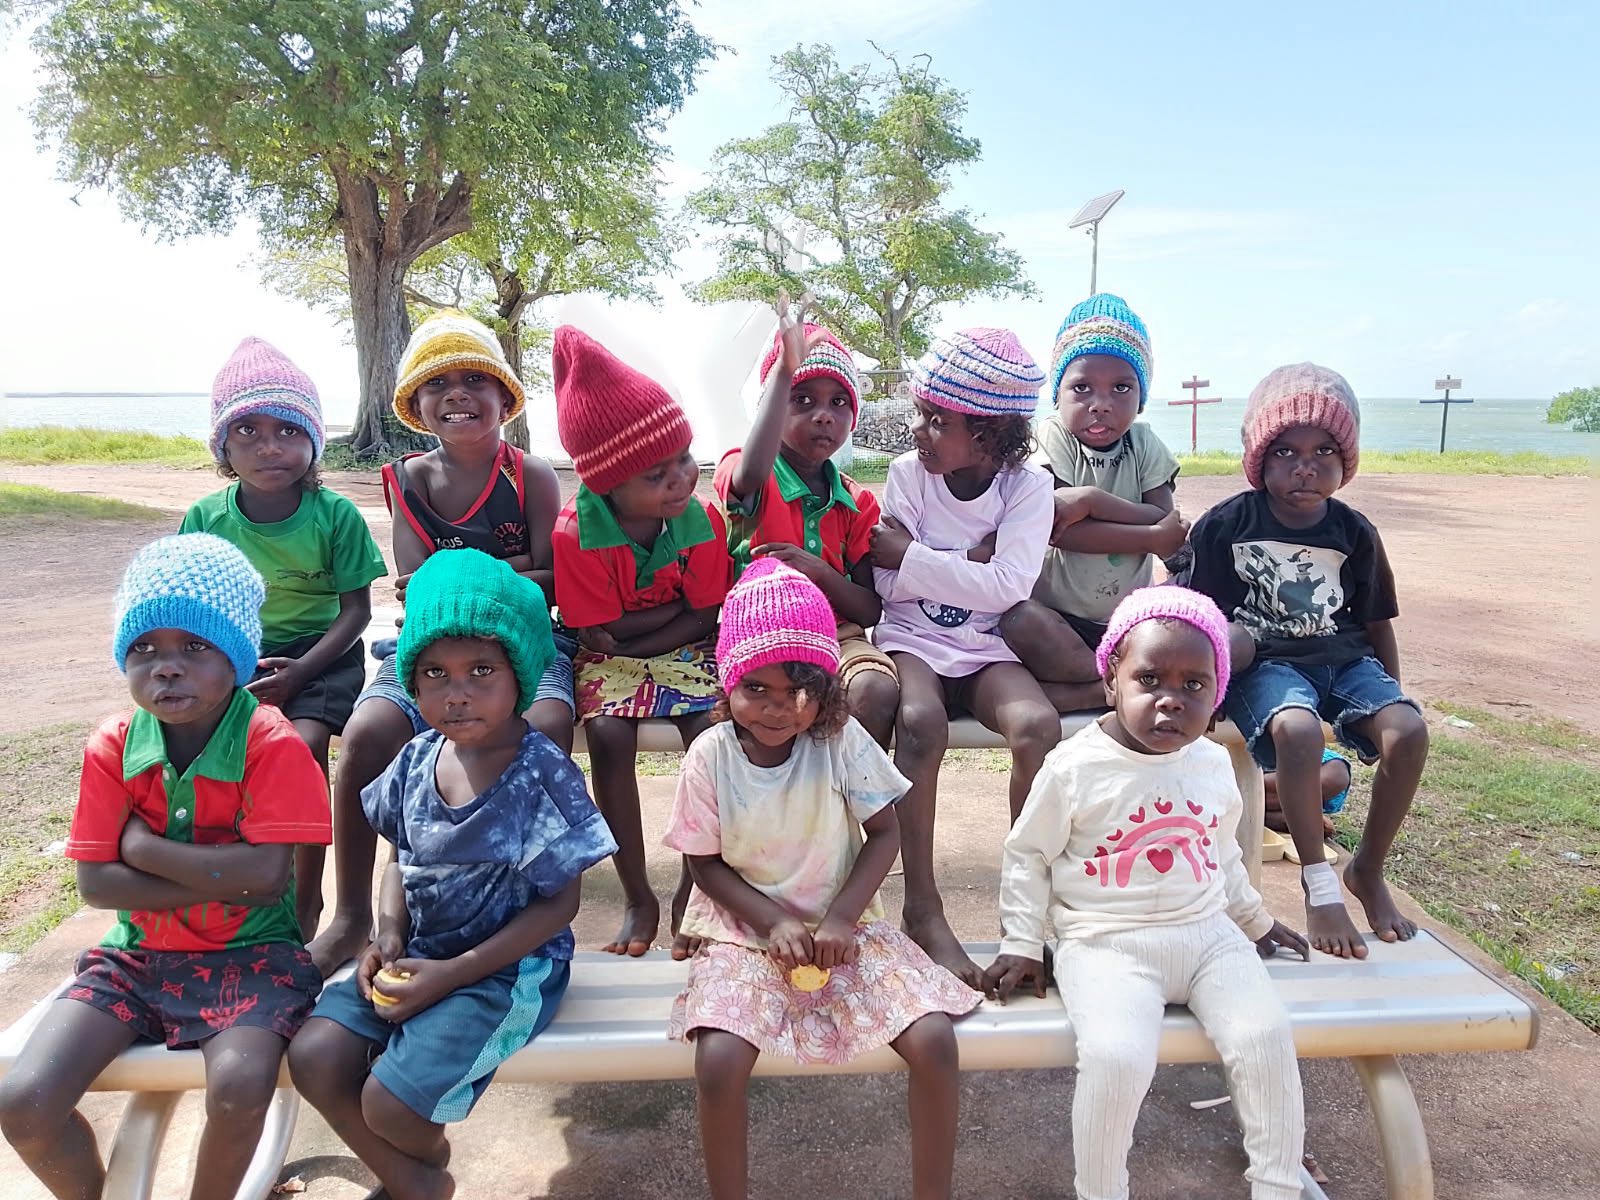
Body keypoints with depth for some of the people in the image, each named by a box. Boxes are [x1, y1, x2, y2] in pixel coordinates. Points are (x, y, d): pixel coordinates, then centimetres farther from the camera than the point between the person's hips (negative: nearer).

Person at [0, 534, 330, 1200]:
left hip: (250, 952, -4)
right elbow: (95, 883, -7)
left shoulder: (272, 742, -15)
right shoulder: (112, 747, -3)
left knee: (239, 1087, -29)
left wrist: (142, 846, -15)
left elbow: (267, 871, -23)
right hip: (139, 951, 4)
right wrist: (221, 880, -17)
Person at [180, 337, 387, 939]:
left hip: (320, 656, -3)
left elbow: (356, 608, -8)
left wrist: (299, 671, -19)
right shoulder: (205, 518, -4)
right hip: (237, 658, 3)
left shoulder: (335, 514, -11)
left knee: (304, 743, -26)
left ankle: (308, 894, -7)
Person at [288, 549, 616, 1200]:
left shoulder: (543, 773, -20)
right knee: (311, 1058, -9)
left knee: (389, 1102, -16)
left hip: (509, 965, -6)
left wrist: (453, 973, -18)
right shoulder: (417, 759, -2)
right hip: (419, 953, 6)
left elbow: (557, 903, -15)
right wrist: (389, 932, -6)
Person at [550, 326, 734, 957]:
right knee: (609, 737, -28)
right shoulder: (575, 532, -19)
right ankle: (637, 896, -9)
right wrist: (680, 603, -16)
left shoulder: (701, 519, -12)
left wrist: (635, 641, -17)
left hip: (682, 651, 1)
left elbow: (705, 622, -9)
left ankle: (690, 891, -5)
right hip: (609, 658, -1)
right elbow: (601, 632, -16)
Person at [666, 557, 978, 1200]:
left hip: (843, 922, 1)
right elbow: (705, 863, -3)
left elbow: (884, 832, -4)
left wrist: (840, 917, -15)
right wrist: (773, 921, -17)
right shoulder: (711, 755, -12)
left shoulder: (842, 740, -12)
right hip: (746, 928, 0)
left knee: (934, 1041, -17)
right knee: (719, 1063, -26)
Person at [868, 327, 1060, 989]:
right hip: (911, 640, 0)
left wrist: (909, 554, -14)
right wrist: (971, 562, -12)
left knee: (1039, 725, -30)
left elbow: (1006, 586, -16)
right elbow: (889, 586, -4)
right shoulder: (908, 472, 0)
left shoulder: (1028, 485, -2)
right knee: (921, 722, -34)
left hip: (986, 648, 1)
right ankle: (922, 906, -21)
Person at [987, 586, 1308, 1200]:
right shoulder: (1074, 765, -9)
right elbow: (1028, 856, 2)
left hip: (1207, 934, 5)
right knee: (1116, 1057, -26)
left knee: (1265, 1034, -17)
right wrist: (1022, 945, 1)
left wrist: (1256, 920, 33)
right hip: (1106, 945, -4)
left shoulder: (1214, 764, 5)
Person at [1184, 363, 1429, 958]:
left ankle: (1368, 870, 2)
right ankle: (1318, 883, -15)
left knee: (1409, 732, -24)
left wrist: (1393, 699, 13)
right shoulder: (1226, 524, -4)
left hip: (1345, 658, 4)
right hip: (1265, 660, -4)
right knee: (1297, 730, -36)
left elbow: (1377, 624, 14)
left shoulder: (1354, 532, 5)